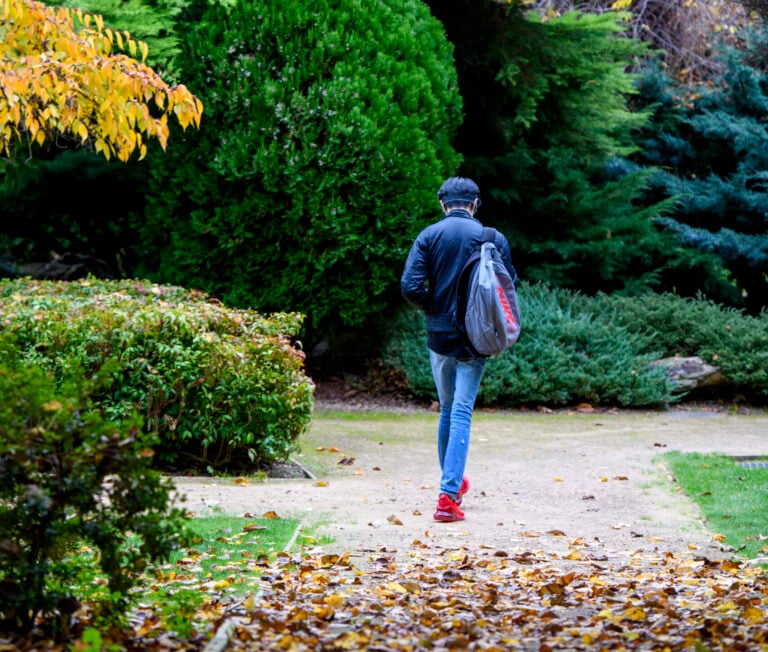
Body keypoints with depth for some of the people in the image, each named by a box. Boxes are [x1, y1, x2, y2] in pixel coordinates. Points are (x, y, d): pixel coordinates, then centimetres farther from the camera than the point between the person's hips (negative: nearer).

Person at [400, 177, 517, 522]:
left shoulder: (429, 236, -4)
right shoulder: (493, 238, -4)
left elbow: (410, 287, -12)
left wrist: (433, 306, 7)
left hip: (439, 337, 2)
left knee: (447, 410, 20)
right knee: (461, 413, -2)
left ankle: (453, 483, 34)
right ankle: (448, 495, -13)